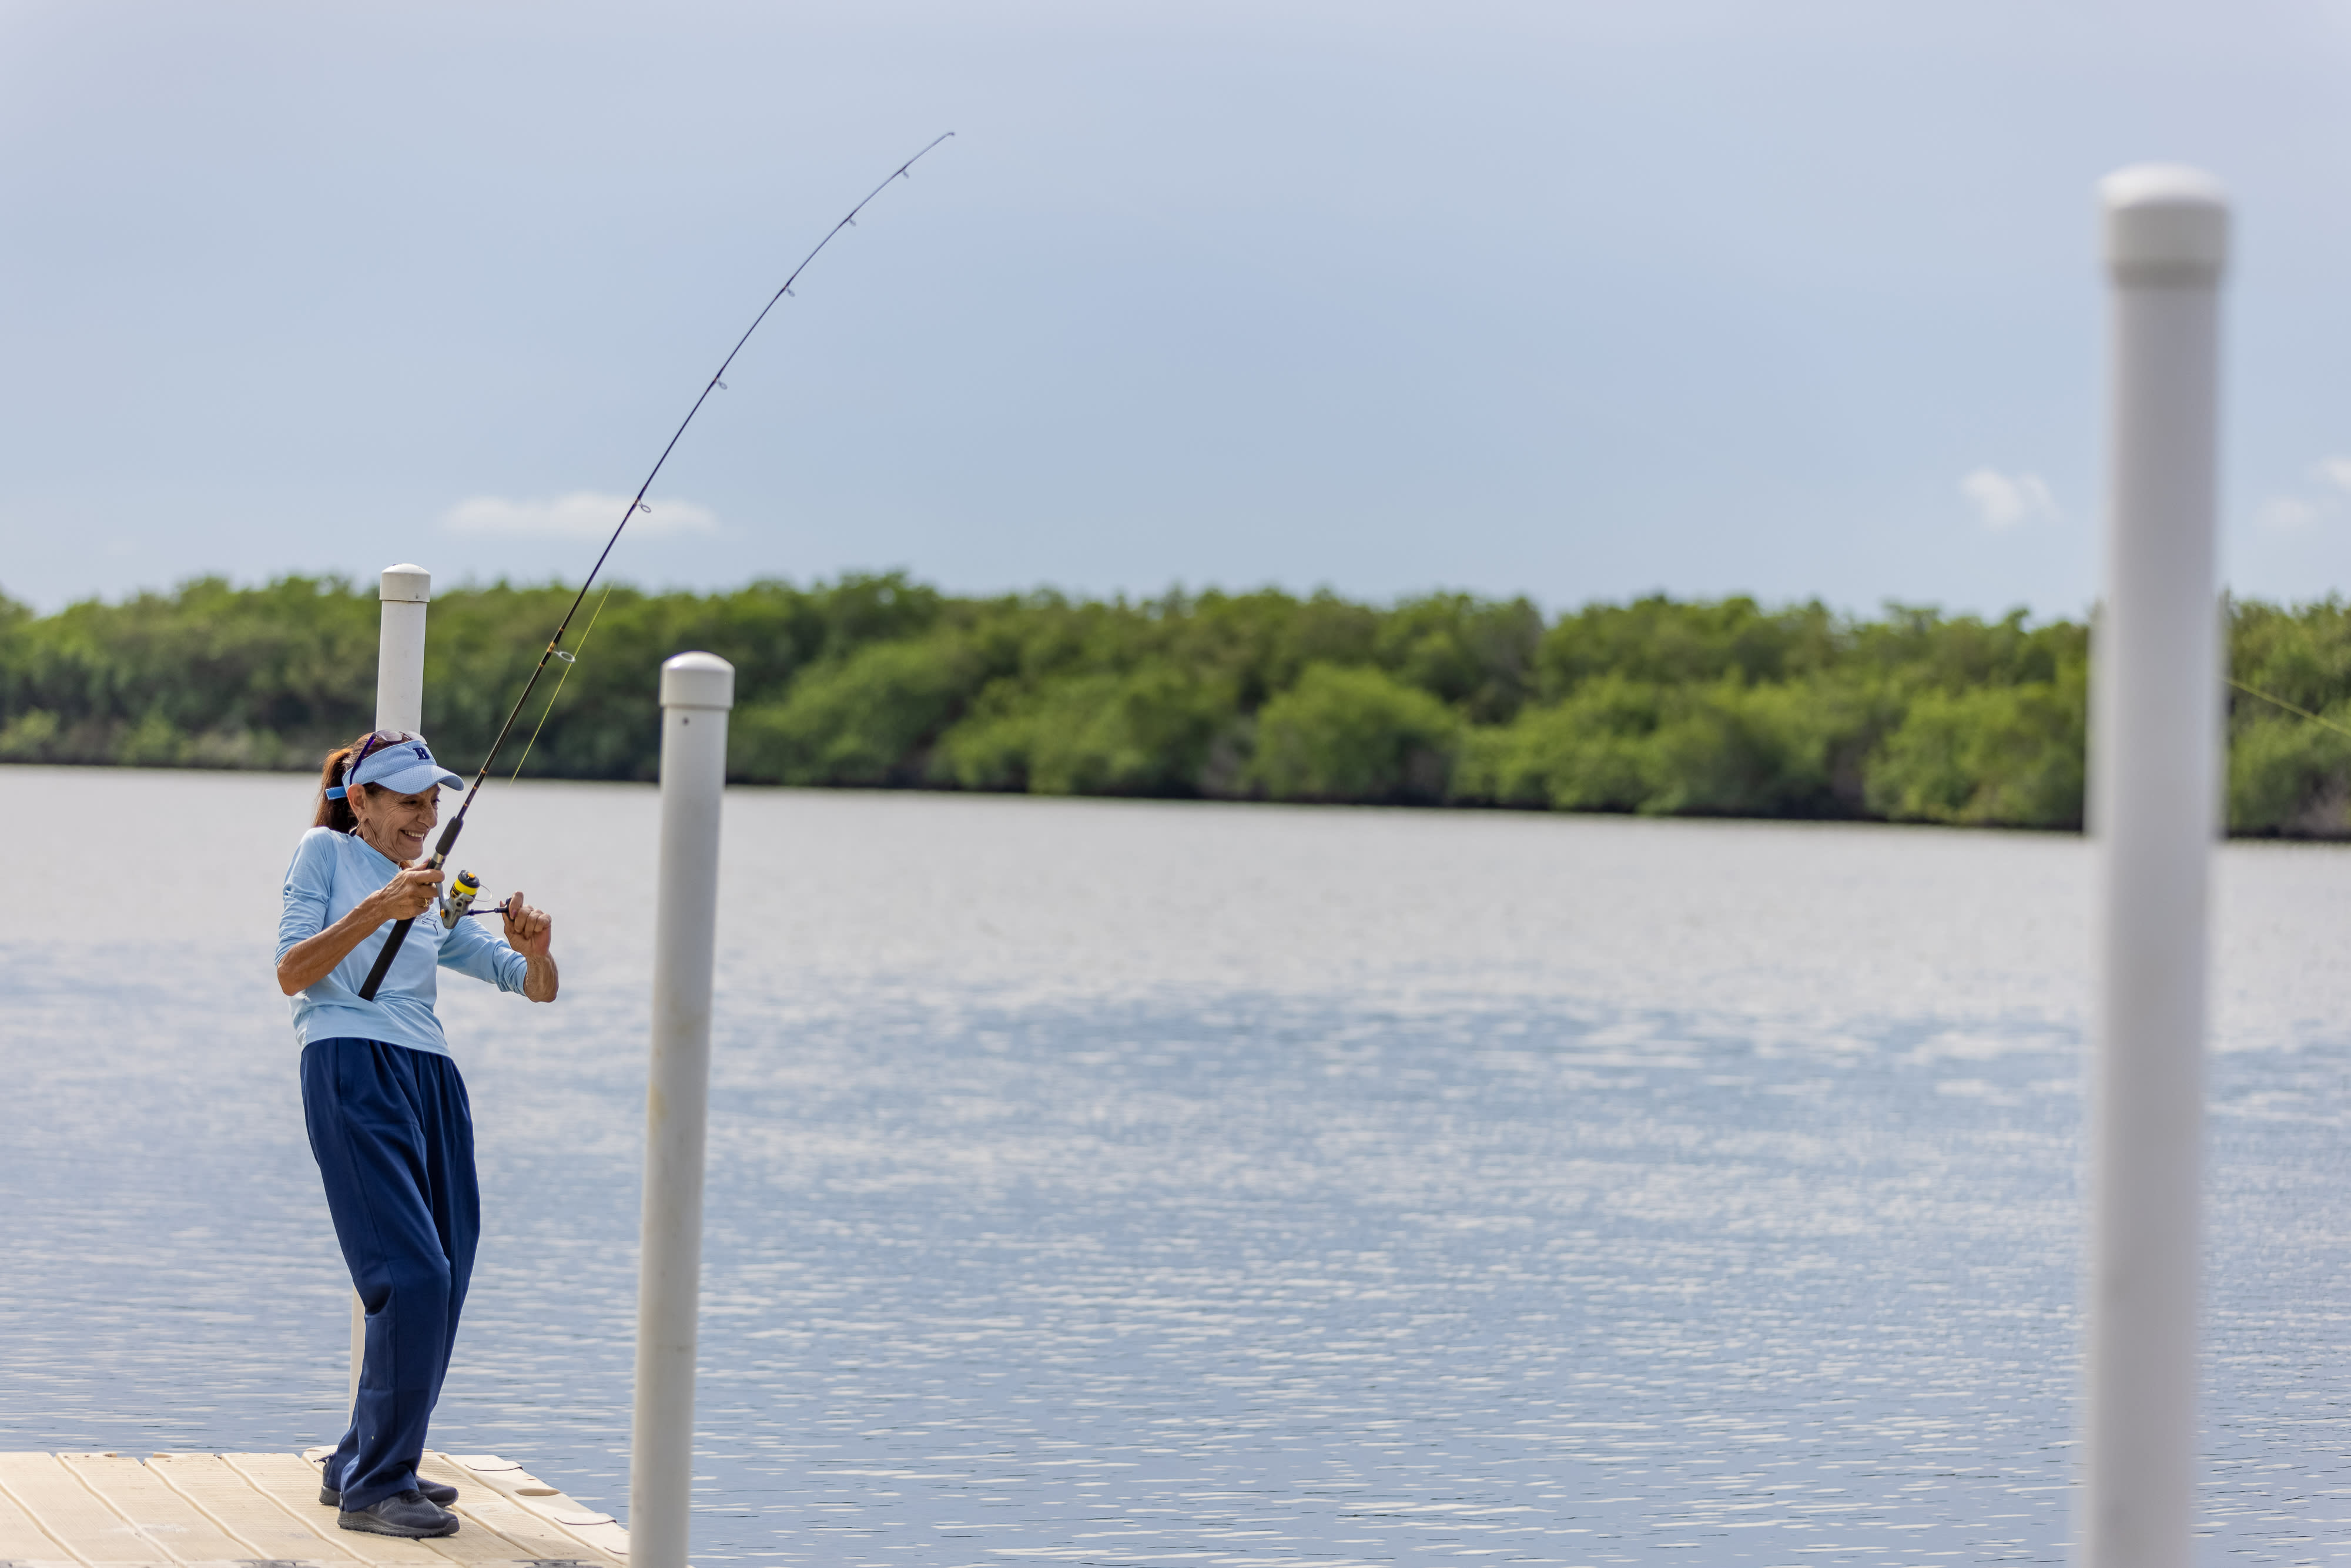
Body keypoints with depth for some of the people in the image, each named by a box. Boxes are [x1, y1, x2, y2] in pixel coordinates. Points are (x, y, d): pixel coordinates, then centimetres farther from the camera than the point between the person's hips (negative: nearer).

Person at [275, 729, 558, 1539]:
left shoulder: (439, 906, 23)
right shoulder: (325, 852, 7)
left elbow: (537, 988, 18)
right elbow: (292, 972, -5)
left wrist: (534, 952, -5)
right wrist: (376, 908, -17)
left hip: (432, 1077, 7)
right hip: (352, 1069, -7)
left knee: (442, 1281, 4)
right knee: (414, 1274, -16)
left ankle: (360, 1466, 19)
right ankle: (373, 1488, -9)